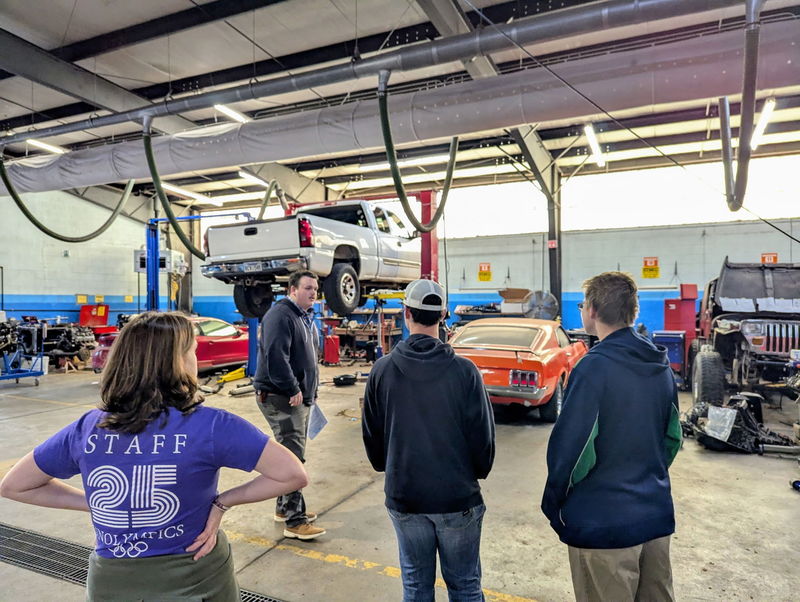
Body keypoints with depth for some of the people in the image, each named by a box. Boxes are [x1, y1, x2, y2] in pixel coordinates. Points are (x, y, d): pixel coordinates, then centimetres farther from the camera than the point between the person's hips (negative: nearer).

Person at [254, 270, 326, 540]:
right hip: (279, 397, -10)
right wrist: (292, 389, -23)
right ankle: (295, 521, -2)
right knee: (292, 456, -9)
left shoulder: (307, 319, 16)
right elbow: (276, 357, -26)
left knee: (292, 453, 17)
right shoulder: (280, 316, -16)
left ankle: (284, 507, 31)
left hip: (300, 397, 10)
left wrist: (311, 391, 20)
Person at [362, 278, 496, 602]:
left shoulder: (382, 369, -9)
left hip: (404, 497, 2)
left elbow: (371, 433, 1)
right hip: (458, 497, -1)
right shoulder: (464, 371, -15)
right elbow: (483, 434, -9)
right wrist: (479, 471, 12)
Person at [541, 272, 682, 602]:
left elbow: (570, 445, -20)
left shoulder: (595, 367, -21)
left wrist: (553, 503, -6)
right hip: (657, 515, 7)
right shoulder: (661, 366, 3)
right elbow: (672, 437, 11)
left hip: (604, 523, -7)